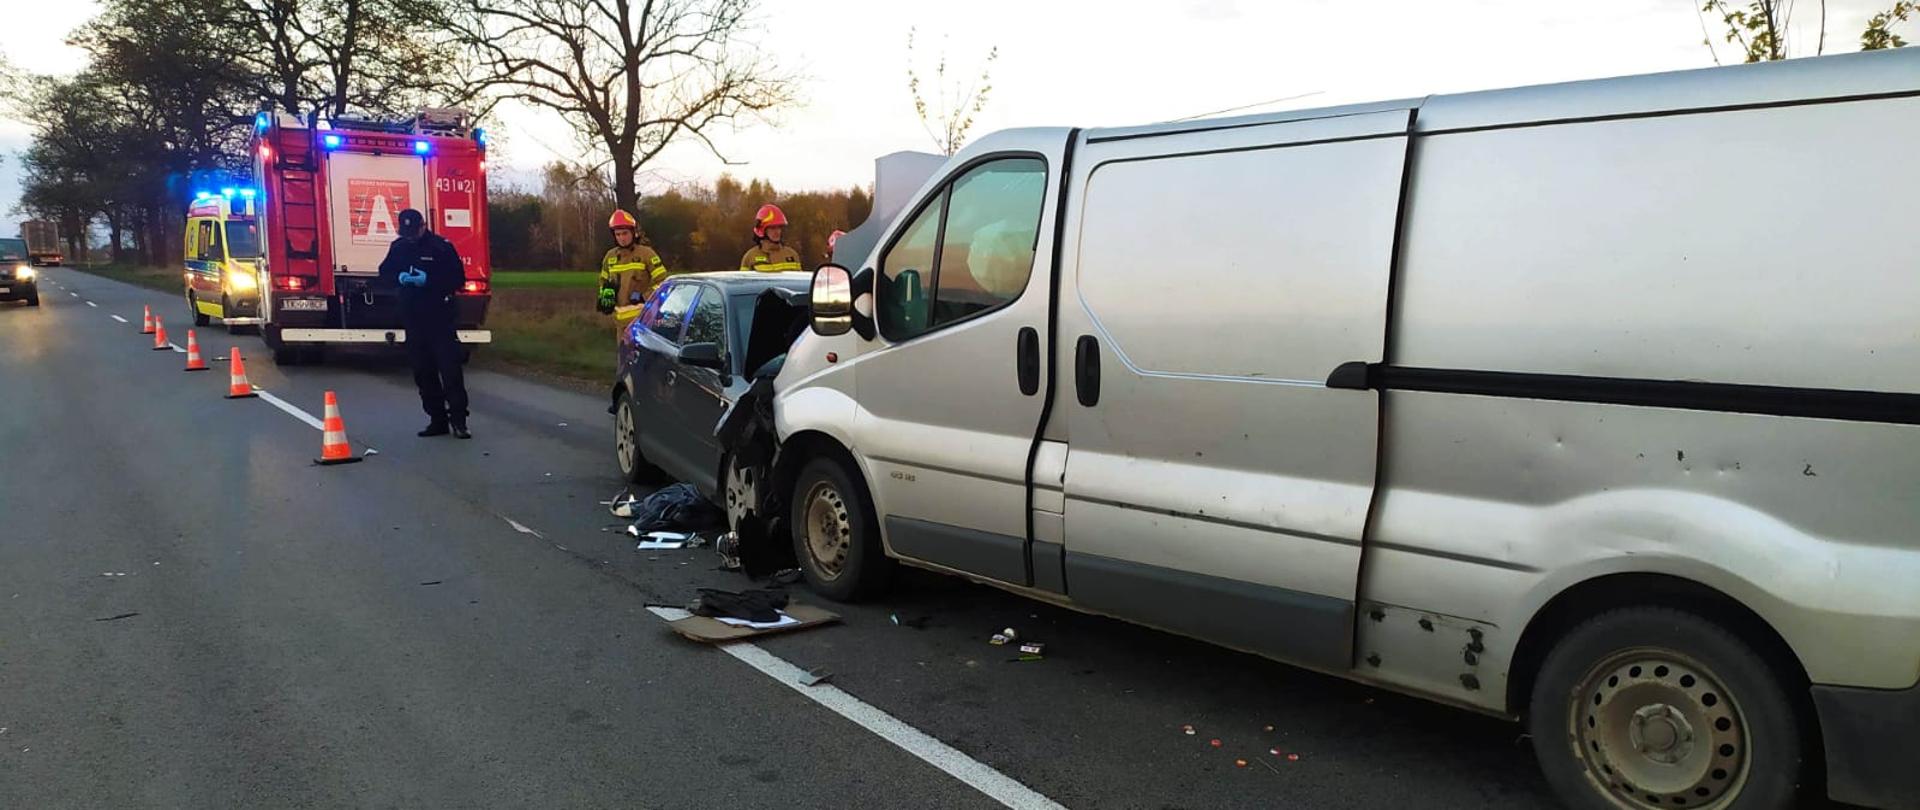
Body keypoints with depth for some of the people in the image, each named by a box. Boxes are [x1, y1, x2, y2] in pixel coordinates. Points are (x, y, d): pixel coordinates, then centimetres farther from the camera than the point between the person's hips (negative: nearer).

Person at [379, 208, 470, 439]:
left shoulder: (442, 247, -6)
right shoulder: (398, 247, 9)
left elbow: (458, 279, -8)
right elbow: (384, 271, 18)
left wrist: (429, 280, -20)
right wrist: (398, 277, -4)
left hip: (439, 318, -5)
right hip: (412, 319, 6)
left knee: (449, 368, -9)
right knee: (423, 372, 8)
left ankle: (458, 420, -7)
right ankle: (437, 420, 15)